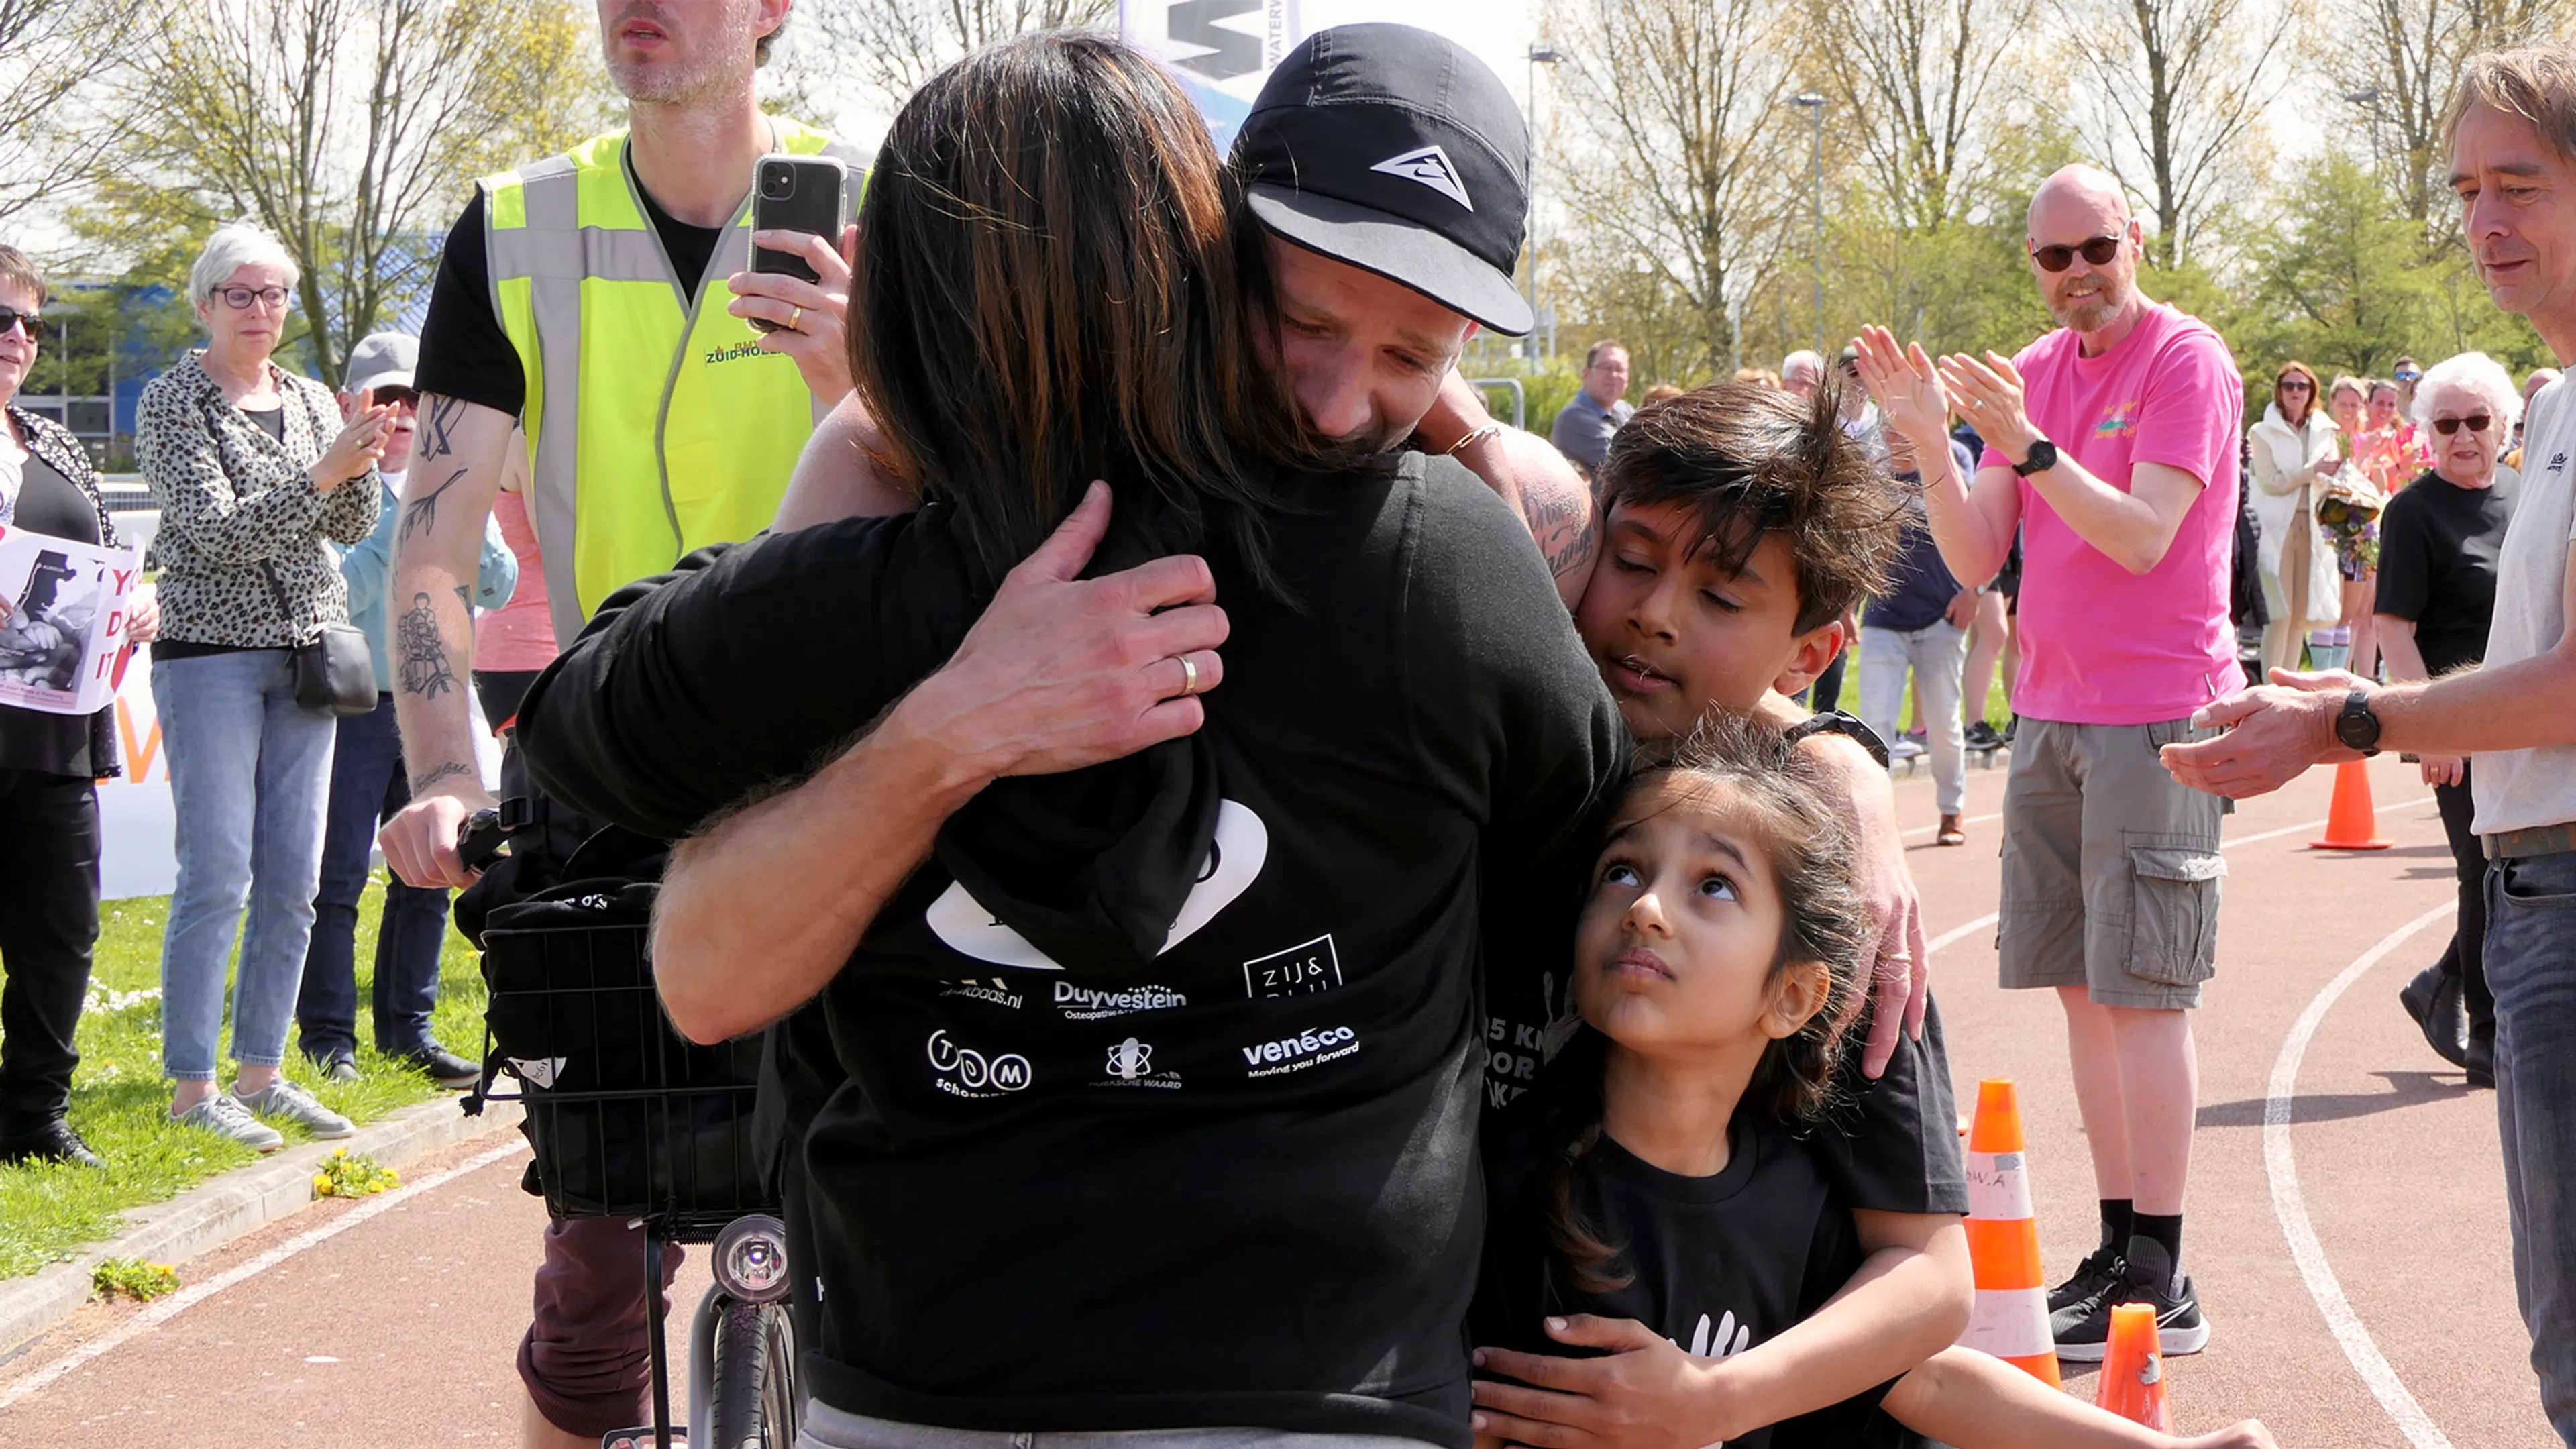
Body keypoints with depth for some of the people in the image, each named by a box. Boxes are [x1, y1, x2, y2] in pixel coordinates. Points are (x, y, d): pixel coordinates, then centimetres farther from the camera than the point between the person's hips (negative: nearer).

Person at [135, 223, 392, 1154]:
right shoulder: (173, 402, -4)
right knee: (217, 878, -9)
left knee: (293, 883, 5)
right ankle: (192, 1086, -4)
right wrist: (320, 475, -22)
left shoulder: (310, 401, 12)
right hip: (211, 650, -6)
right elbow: (215, 529, -14)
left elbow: (352, 527, 6)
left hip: (306, 654, 6)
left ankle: (261, 1073, 14)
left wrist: (364, 466, -14)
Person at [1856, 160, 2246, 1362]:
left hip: (2157, 715, -7)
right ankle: (2117, 1247, 15)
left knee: (2138, 988, -7)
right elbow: (1975, 560, 6)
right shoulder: (2032, 372, 12)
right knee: (2081, 986, 8)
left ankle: (2159, 1285, -3)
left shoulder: (2184, 359, -7)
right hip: (2051, 713, 7)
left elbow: (2142, 537, -18)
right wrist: (1929, 437, -8)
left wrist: (2024, 443, -27)